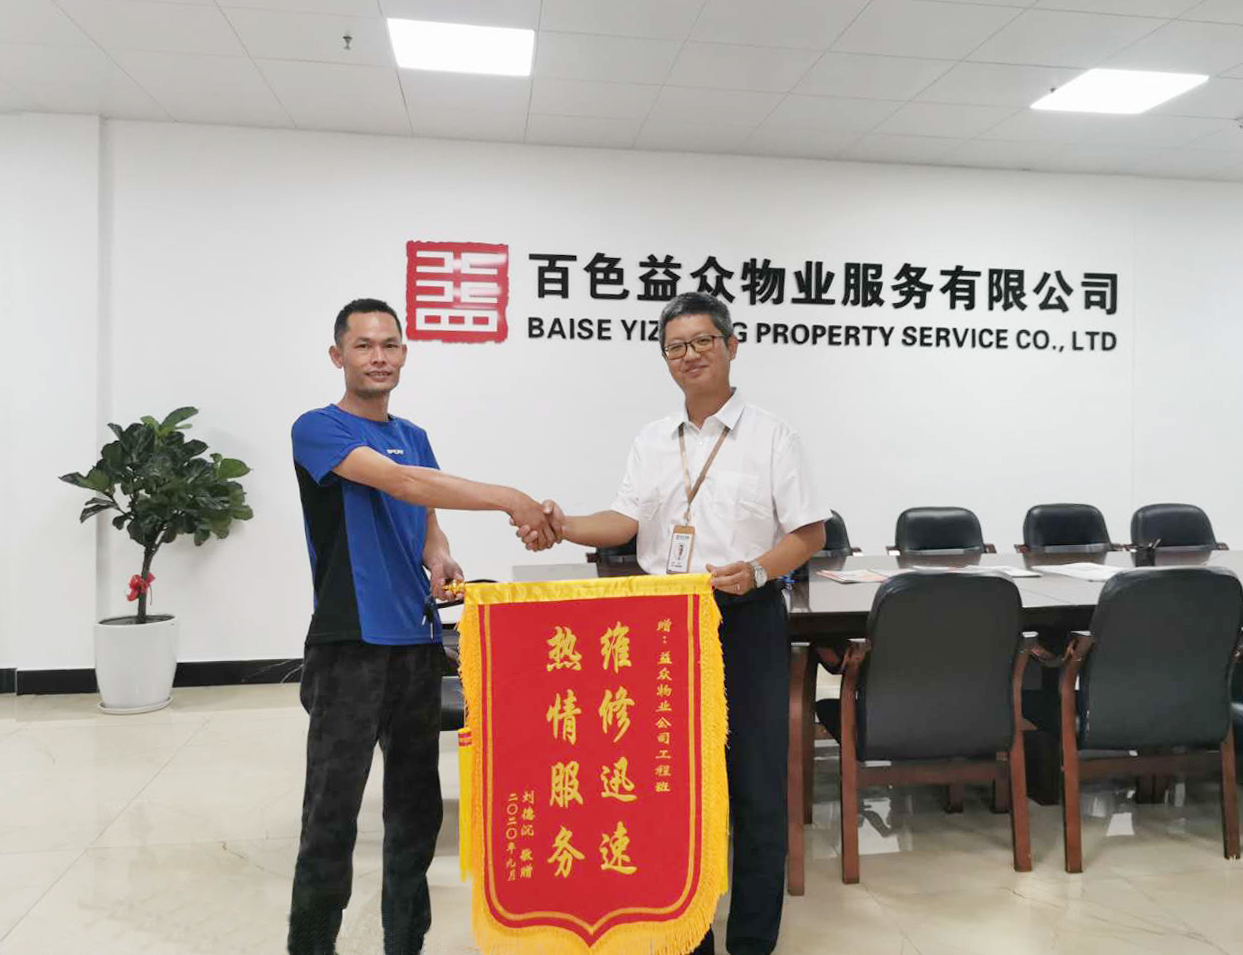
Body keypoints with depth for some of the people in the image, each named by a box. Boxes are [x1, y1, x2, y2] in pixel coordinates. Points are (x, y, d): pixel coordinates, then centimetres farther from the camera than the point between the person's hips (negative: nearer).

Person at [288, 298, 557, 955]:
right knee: (331, 819, 0)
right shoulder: (318, 429, -6)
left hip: (418, 643, 7)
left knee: (417, 809, 14)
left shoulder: (414, 437, 15)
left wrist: (439, 558, -5)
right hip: (349, 647, -6)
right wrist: (508, 499, -30)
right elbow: (397, 481, -22)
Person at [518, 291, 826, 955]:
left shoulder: (770, 438, 0)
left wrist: (756, 571, -19)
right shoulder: (651, 442, 12)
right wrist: (565, 527, -14)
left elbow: (810, 531, -2)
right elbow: (625, 521, 3)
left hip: (746, 622, -3)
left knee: (755, 787, 3)